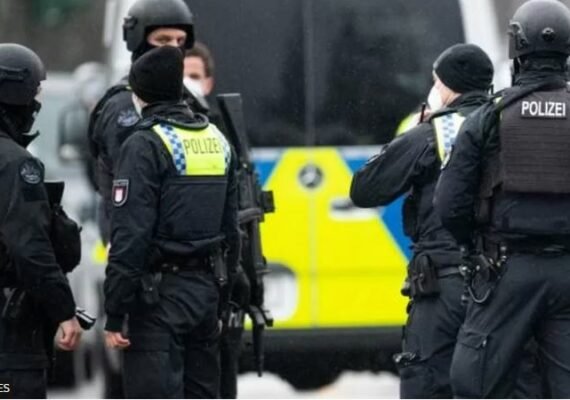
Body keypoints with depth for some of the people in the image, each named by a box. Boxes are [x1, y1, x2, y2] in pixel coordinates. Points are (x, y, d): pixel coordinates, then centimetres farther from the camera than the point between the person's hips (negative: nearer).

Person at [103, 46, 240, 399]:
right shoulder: (217, 141, 12)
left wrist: (115, 315, -14)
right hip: (207, 289, 8)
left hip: (160, 292, -8)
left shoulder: (145, 146, -12)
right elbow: (231, 225, 15)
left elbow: (130, 235, -16)